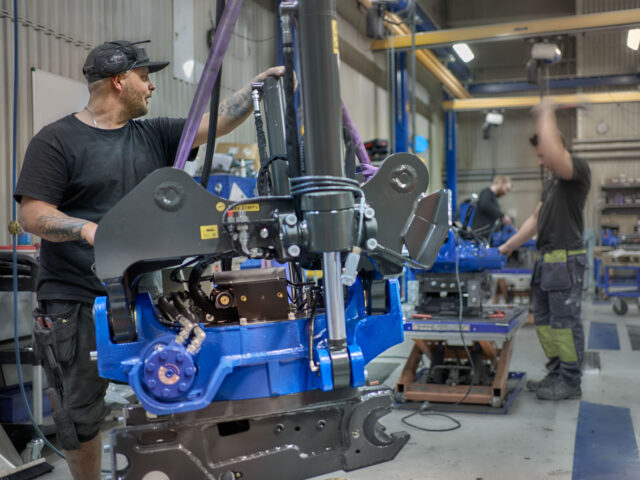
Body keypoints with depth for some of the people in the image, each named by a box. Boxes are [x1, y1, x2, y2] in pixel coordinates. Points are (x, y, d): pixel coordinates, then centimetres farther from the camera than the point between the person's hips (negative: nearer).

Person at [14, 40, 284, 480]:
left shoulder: (154, 136, 12)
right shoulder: (57, 141, -4)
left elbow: (216, 122, 5)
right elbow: (33, 215, -11)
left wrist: (259, 86, -5)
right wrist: (91, 230, -27)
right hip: (78, 303, -4)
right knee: (81, 413, 5)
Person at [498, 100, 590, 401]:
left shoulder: (578, 170, -9)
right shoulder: (552, 182, 20)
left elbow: (554, 154, -32)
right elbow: (536, 219, 24)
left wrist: (546, 115, -21)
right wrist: (509, 246, 23)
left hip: (566, 259, -10)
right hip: (547, 258, 10)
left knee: (564, 321, -5)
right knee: (543, 319, 12)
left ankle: (570, 382, 4)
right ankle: (556, 374, 21)